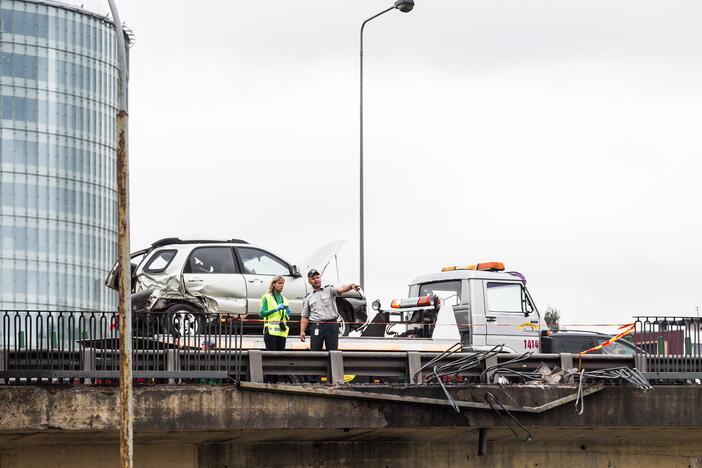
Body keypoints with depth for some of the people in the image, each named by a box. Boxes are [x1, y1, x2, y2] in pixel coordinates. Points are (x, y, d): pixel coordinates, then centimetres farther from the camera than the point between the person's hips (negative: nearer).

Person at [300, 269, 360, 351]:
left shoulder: (329, 290, 9)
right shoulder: (308, 298, 15)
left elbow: (340, 289, -12)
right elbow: (304, 317, 15)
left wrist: (351, 286, -34)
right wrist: (302, 331, 4)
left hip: (331, 326, -2)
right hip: (316, 327, 2)